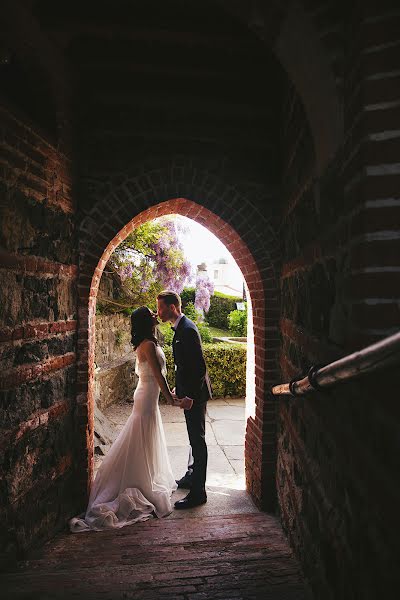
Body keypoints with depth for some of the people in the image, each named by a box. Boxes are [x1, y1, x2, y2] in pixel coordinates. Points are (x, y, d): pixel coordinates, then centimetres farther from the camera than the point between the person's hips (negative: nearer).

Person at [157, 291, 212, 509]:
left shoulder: (187, 330, -22)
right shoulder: (180, 328, 9)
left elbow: (200, 366, -25)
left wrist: (190, 396, -23)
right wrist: (179, 388, 18)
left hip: (195, 393, -10)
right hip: (189, 391, 10)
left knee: (197, 440, -1)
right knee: (194, 438, 22)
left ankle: (198, 492, 10)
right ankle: (192, 476, 38)